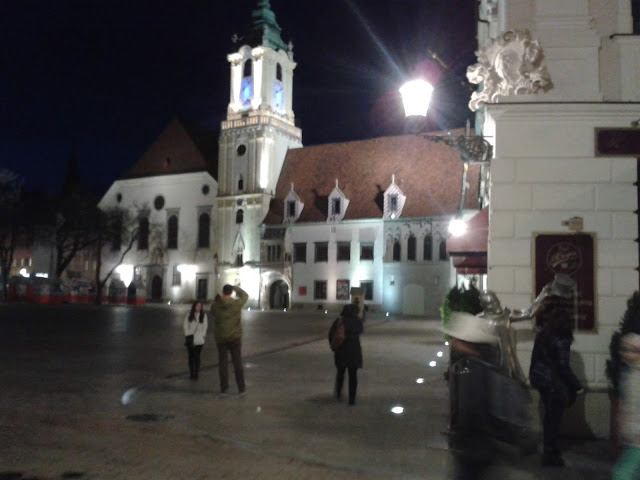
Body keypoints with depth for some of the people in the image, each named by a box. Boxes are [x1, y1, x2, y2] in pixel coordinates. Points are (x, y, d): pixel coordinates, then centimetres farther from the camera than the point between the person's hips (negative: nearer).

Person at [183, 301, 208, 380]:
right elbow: (185, 325, 2)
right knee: (191, 356, 9)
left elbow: (205, 326, 3)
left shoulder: (203, 315, 2)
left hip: (199, 340, -1)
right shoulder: (189, 315, 4)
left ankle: (196, 373, -1)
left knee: (197, 356, -4)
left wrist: (202, 335, -4)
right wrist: (187, 334, -6)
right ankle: (191, 373, 17)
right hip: (190, 339, 2)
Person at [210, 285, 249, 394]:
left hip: (220, 337, 1)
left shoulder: (215, 304, -8)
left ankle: (224, 387, 11)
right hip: (235, 336, -1)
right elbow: (245, 295, 8)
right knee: (237, 362, 6)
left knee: (222, 362, 9)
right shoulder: (237, 303, -11)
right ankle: (241, 387, 9)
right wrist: (235, 288, 21)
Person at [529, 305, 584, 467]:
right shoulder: (561, 340, -18)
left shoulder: (541, 335, 4)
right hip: (555, 383, -7)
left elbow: (536, 358, 11)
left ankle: (549, 448, 31)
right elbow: (563, 366, -20)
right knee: (554, 418, 3)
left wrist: (534, 377, 21)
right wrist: (577, 386, -14)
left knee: (549, 415, 20)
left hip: (542, 380, 7)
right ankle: (549, 455, 10)